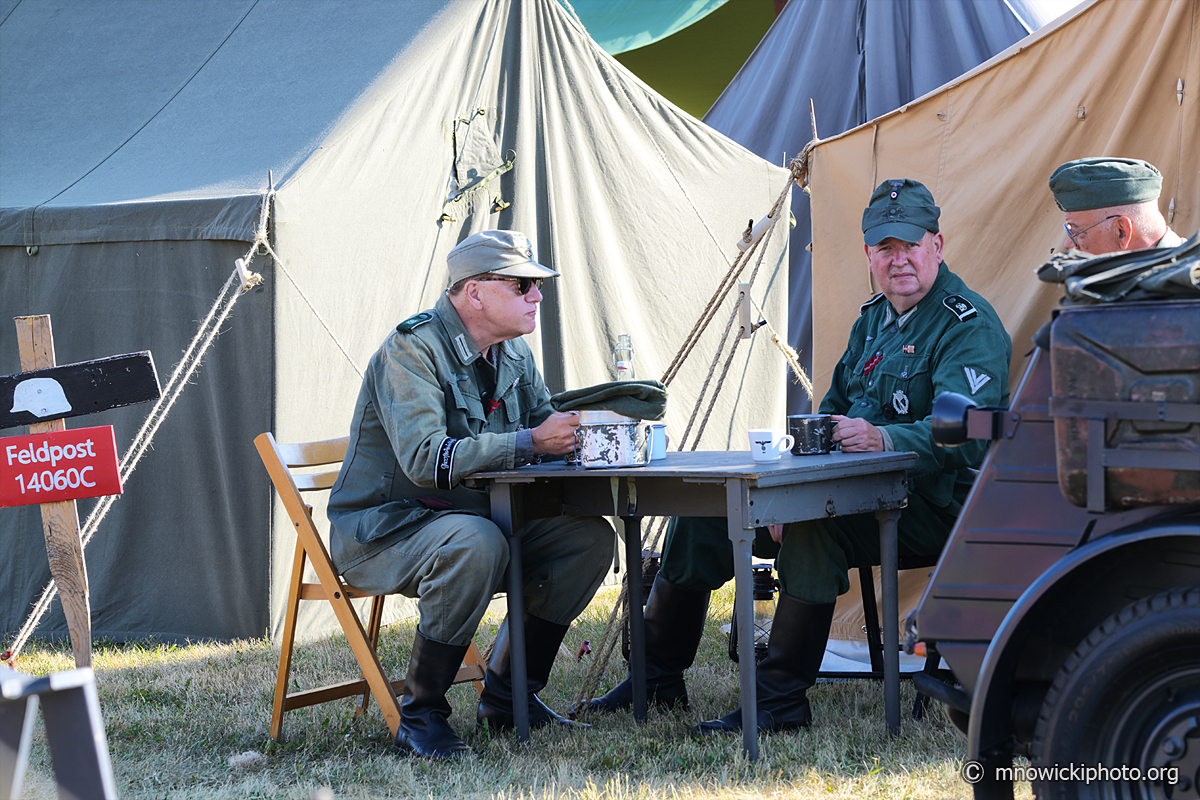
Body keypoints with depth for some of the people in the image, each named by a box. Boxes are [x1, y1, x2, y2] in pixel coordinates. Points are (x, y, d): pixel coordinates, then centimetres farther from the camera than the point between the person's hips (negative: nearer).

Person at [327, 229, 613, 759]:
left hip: (473, 520, 8)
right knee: (476, 543, -38)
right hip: (383, 532, -8)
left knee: (589, 536, -9)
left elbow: (546, 432, 12)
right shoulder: (411, 350, -20)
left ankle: (508, 697, 2)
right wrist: (530, 442, -35)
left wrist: (578, 431, -13)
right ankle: (421, 716, -23)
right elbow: (425, 461, -32)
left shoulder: (512, 353, 8)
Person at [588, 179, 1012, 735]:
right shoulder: (872, 320, 17)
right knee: (707, 509, 1)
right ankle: (657, 678, 11)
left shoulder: (971, 328, -11)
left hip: (928, 503, -9)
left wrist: (882, 438, -43)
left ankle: (781, 701, -30)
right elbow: (833, 411, 21)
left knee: (814, 520, -37)